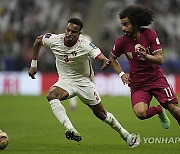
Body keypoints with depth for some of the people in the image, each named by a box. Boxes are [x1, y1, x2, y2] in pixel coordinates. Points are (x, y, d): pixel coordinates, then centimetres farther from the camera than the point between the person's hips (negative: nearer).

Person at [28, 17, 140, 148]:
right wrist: (33, 65, 6)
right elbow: (38, 41, 5)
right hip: (65, 81, 2)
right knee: (52, 96, -31)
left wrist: (106, 62, -58)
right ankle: (71, 131, -38)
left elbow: (101, 57, -33)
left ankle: (126, 136, 25)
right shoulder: (54, 40, -15)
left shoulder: (85, 45, -24)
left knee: (101, 114, 3)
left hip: (84, 82, -2)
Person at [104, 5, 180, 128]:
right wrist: (121, 74, 2)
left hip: (157, 78, 0)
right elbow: (112, 58, 15)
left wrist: (146, 56, -31)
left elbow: (160, 59, -12)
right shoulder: (122, 42, -6)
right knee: (140, 113, -25)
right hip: (138, 84, 0)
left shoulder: (150, 34, -9)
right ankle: (159, 110, 9)